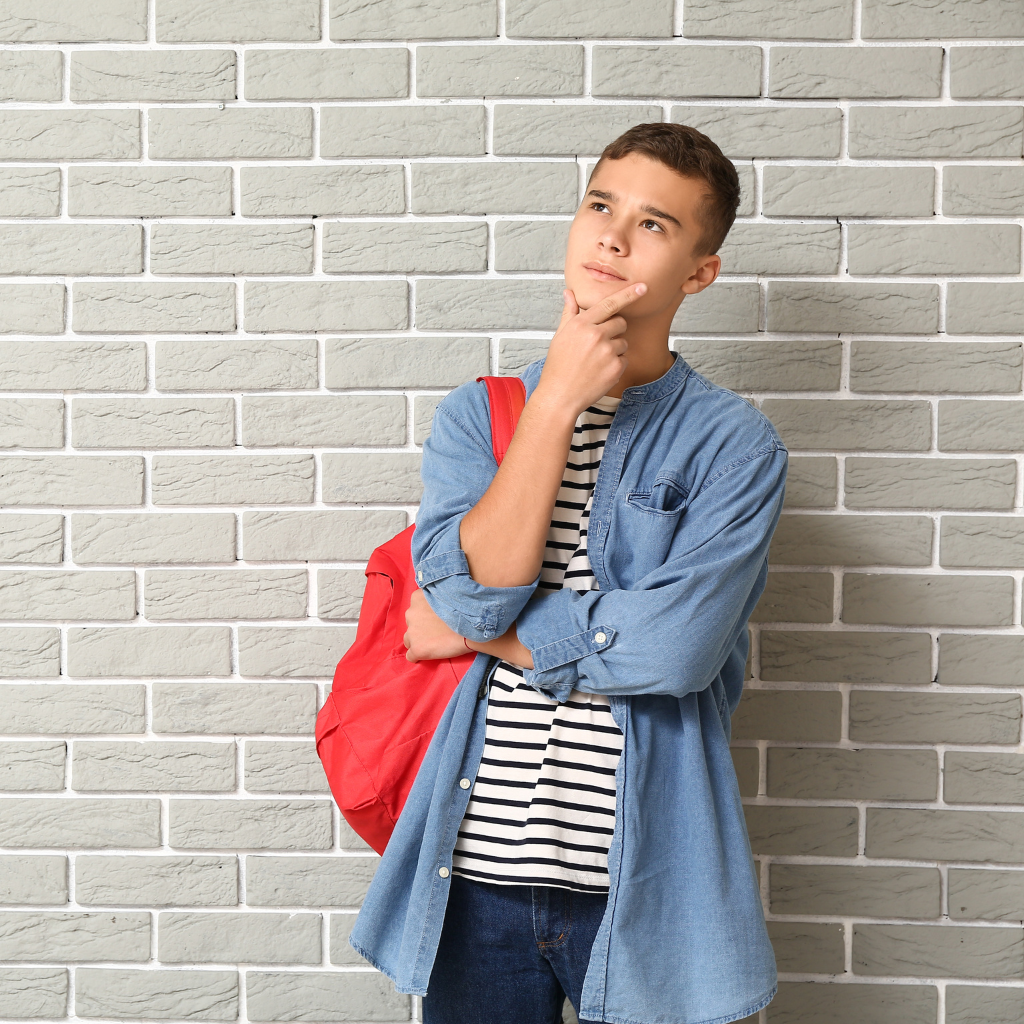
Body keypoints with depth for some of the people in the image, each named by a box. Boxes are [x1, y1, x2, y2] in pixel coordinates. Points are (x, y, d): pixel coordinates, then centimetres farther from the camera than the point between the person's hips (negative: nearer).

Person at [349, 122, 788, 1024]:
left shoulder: (733, 442, -4)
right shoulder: (478, 414, 5)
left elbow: (672, 645, -17)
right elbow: (475, 589, -11)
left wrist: (475, 632, -8)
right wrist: (559, 398, -13)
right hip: (475, 870, 2)